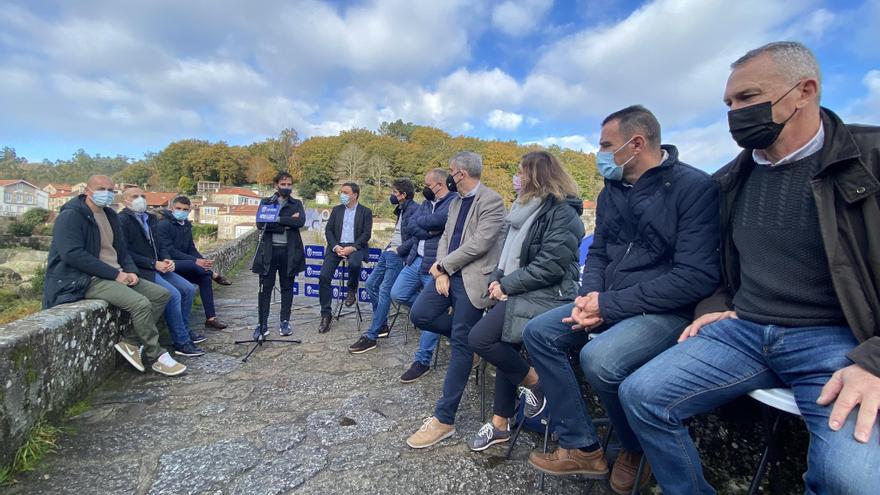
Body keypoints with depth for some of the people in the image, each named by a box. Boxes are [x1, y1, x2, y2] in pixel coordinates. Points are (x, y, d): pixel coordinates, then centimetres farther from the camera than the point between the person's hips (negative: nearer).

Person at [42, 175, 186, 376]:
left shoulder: (109, 215, 16)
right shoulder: (70, 216, -9)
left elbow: (121, 249, 19)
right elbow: (72, 254, -21)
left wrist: (130, 271, -1)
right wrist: (115, 274, -22)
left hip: (116, 274, 9)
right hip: (87, 279, -8)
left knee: (162, 294, -4)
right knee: (140, 303, -27)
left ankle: (130, 340, -6)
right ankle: (156, 357, -12)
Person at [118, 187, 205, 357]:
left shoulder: (150, 219, 15)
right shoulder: (122, 220, -8)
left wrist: (166, 260, -1)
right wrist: (154, 264, -18)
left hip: (157, 267, 8)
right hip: (140, 270, -8)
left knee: (188, 289, -1)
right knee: (173, 295, -23)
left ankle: (184, 330, 15)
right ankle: (181, 343, -13)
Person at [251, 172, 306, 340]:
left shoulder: (297, 204, 10)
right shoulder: (265, 202, 9)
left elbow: (301, 221, -10)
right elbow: (260, 224, -7)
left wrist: (276, 219, -14)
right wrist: (287, 223, -11)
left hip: (289, 251, 1)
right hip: (269, 250, 0)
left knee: (287, 287, 8)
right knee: (265, 288, 0)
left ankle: (285, 322, 17)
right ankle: (262, 324, 9)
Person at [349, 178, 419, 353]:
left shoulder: (415, 209, -14)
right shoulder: (402, 209, 15)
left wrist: (399, 250, -17)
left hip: (399, 256, -11)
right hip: (388, 252, 11)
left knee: (384, 291, -13)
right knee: (371, 284, 11)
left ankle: (370, 336, -7)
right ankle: (382, 325, 22)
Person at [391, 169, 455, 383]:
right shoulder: (427, 203, 15)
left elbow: (437, 220, -25)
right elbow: (411, 227, 5)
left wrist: (420, 221, -4)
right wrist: (430, 231, -12)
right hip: (416, 260, 8)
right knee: (397, 295, 11)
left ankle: (422, 361, 13)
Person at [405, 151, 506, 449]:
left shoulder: (492, 201, -9)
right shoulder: (455, 202, 17)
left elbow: (479, 243, -17)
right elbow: (445, 237, 13)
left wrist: (442, 266, -11)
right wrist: (441, 272, -3)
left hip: (472, 277, -8)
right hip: (449, 273, 8)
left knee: (461, 345, -4)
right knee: (419, 315, -3)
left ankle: (444, 419, 4)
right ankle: (470, 335, 19)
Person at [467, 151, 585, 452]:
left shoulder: (562, 213, -12)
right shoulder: (527, 209, 17)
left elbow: (550, 266, -20)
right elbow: (511, 253, 17)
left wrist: (507, 285, -14)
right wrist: (496, 279, 0)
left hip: (547, 295, -9)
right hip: (520, 292, 9)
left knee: (480, 338, -18)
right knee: (506, 347, 5)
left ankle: (535, 383, 2)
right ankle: (500, 424, 19)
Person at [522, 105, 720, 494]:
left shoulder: (694, 187, -14)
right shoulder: (611, 191, 9)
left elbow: (696, 277, -21)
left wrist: (609, 305, -21)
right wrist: (590, 297, -7)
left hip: (666, 311, -7)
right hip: (609, 302, 8)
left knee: (599, 357, -32)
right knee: (538, 332, -7)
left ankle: (638, 449, 3)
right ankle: (582, 447, 3)